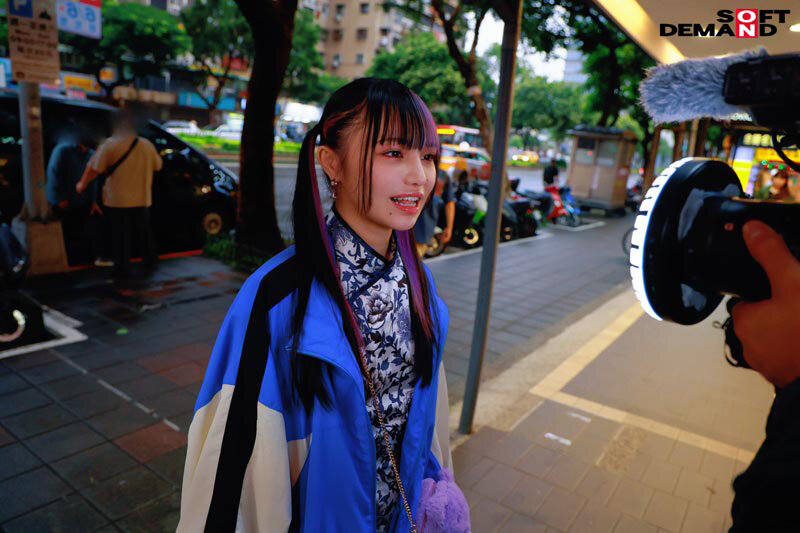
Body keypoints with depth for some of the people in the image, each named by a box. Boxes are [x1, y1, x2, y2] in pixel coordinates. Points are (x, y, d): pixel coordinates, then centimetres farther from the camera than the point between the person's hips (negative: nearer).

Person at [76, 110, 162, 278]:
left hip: (118, 200, -3)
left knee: (121, 235, 5)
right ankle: (150, 261, 30)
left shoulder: (110, 145, -11)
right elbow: (157, 166, 14)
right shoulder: (147, 145, 1)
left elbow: (93, 170, -13)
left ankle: (122, 269, 9)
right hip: (142, 199, 3)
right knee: (144, 232, 18)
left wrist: (82, 185, 2)